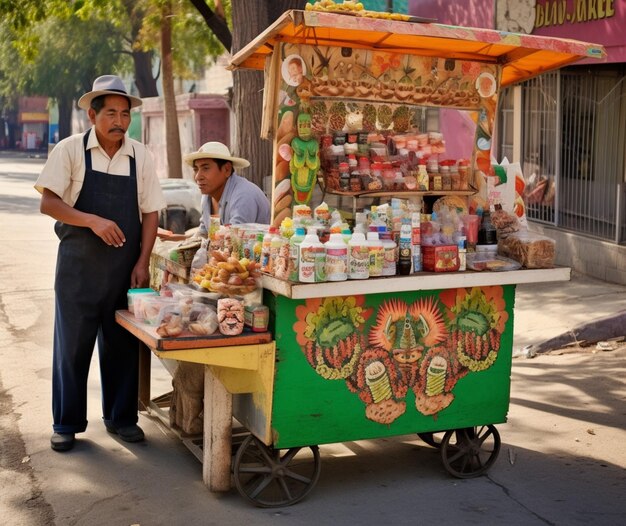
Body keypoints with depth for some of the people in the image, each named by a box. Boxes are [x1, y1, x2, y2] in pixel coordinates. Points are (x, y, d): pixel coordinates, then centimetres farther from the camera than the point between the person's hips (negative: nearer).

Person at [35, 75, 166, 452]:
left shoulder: (140, 156, 3)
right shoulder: (70, 150, -4)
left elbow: (150, 213, 5)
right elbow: (48, 203, -11)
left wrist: (142, 263, -3)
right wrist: (93, 221, -24)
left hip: (125, 267, 2)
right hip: (78, 265, -2)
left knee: (122, 344, 10)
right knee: (72, 344, 4)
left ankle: (121, 417, 25)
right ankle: (67, 423, 17)